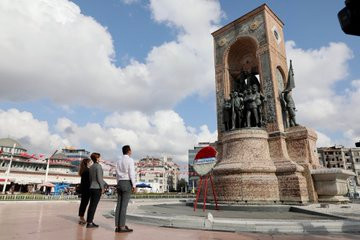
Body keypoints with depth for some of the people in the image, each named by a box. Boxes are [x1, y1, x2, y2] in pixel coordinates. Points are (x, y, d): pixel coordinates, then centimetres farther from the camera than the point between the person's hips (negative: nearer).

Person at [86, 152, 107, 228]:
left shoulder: (91, 167, 12)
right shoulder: (98, 166, -11)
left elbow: (90, 178, 16)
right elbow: (99, 178, -16)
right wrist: (102, 188, -10)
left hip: (92, 188, 8)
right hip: (97, 188, -8)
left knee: (91, 205, 12)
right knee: (94, 205, -4)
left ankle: (89, 221, 17)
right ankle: (89, 223, -2)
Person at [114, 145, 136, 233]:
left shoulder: (118, 161, 13)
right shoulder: (130, 160, -8)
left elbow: (117, 174, 15)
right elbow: (131, 173, -13)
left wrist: (118, 185, 20)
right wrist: (134, 186, -10)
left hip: (120, 183, 7)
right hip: (127, 183, -7)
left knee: (119, 205, 6)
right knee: (124, 206, -6)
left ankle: (117, 226, 8)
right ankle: (122, 227, -4)